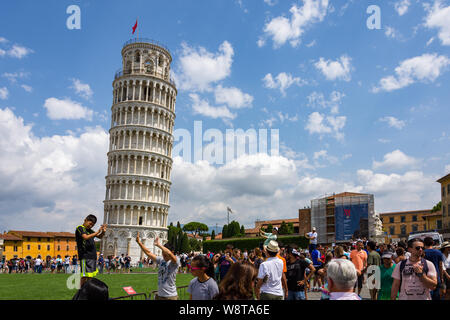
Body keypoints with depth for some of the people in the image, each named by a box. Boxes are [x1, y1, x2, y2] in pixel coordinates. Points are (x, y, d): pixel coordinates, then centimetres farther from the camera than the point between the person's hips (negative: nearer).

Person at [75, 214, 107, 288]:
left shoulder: (90, 230, 17)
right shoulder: (80, 228, -4)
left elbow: (100, 237, 24)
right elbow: (86, 237, -22)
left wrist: (103, 232, 4)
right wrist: (97, 232, -23)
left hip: (93, 256, 8)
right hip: (85, 256, -8)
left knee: (90, 276, 11)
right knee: (84, 276, -7)